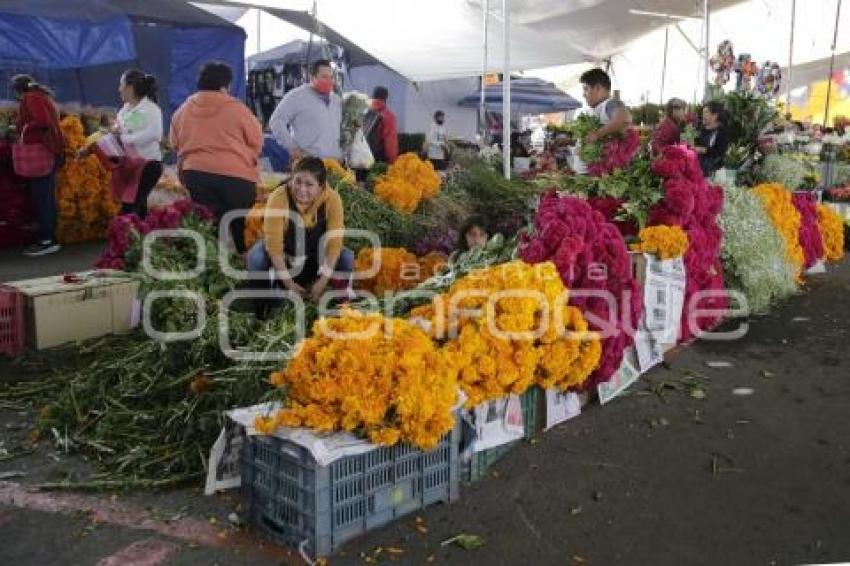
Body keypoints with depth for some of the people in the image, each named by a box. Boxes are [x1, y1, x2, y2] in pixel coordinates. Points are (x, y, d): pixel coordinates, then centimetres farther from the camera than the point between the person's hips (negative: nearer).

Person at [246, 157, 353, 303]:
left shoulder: (332, 199, -25)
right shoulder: (278, 198, -31)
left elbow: (334, 243, -22)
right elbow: (274, 245, -28)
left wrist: (323, 282, -28)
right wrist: (289, 284, -28)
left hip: (315, 256, 2)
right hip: (283, 257, -1)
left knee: (347, 258, -22)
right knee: (256, 257, -30)